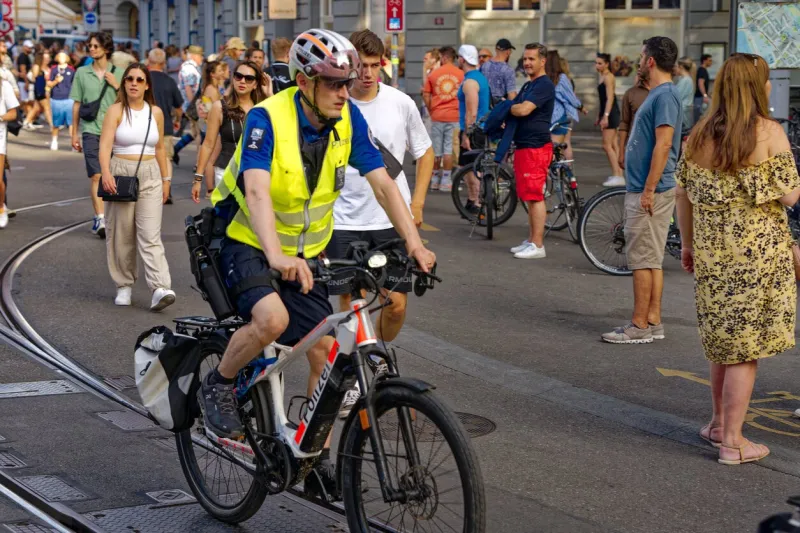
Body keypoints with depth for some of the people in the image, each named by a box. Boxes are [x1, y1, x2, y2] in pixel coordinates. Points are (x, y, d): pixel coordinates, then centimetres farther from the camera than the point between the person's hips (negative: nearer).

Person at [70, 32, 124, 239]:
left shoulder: (118, 74, 5)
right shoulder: (82, 73, 6)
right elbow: (76, 105, 9)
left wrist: (117, 86, -8)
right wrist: (74, 134, 8)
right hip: (91, 130, -1)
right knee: (96, 176, -10)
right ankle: (100, 219, -13)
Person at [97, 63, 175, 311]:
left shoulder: (156, 113, 8)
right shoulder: (116, 111, -3)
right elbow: (105, 144, -15)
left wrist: (165, 179, 16)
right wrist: (106, 173, -31)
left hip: (150, 178, 1)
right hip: (121, 174, -1)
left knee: (151, 236, -8)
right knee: (121, 236, 4)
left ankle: (160, 289, -19)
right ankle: (124, 286, 16)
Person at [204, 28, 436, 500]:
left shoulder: (348, 119, -10)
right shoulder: (267, 118, -25)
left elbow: (382, 182, -12)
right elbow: (257, 191, -38)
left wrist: (414, 243, -26)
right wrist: (277, 256, -54)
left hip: (305, 253, 5)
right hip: (247, 243, -5)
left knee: (326, 352, -2)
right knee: (272, 318, -33)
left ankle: (318, 459, 13)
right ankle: (219, 385, -4)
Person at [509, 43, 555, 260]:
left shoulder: (544, 85, -13)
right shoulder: (528, 86, 21)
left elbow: (523, 110, -23)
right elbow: (518, 111, 24)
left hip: (536, 147, -10)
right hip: (524, 146, 10)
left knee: (535, 196, -9)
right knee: (529, 197, 14)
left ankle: (537, 245, -8)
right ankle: (531, 240, 20)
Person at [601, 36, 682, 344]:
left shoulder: (665, 95, -15)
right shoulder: (657, 94, 16)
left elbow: (664, 144, -22)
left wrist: (649, 190, -23)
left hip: (649, 191, -10)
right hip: (643, 189, 10)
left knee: (643, 260, -6)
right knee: (651, 259, 12)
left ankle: (640, 326, -2)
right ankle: (652, 322, 17)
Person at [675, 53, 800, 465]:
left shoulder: (699, 135, 3)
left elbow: (683, 193, 7)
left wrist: (688, 244, 17)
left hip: (712, 250, 5)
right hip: (758, 253, -5)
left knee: (721, 337, 20)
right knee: (746, 344, 2)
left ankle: (719, 423, 32)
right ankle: (732, 441, 6)